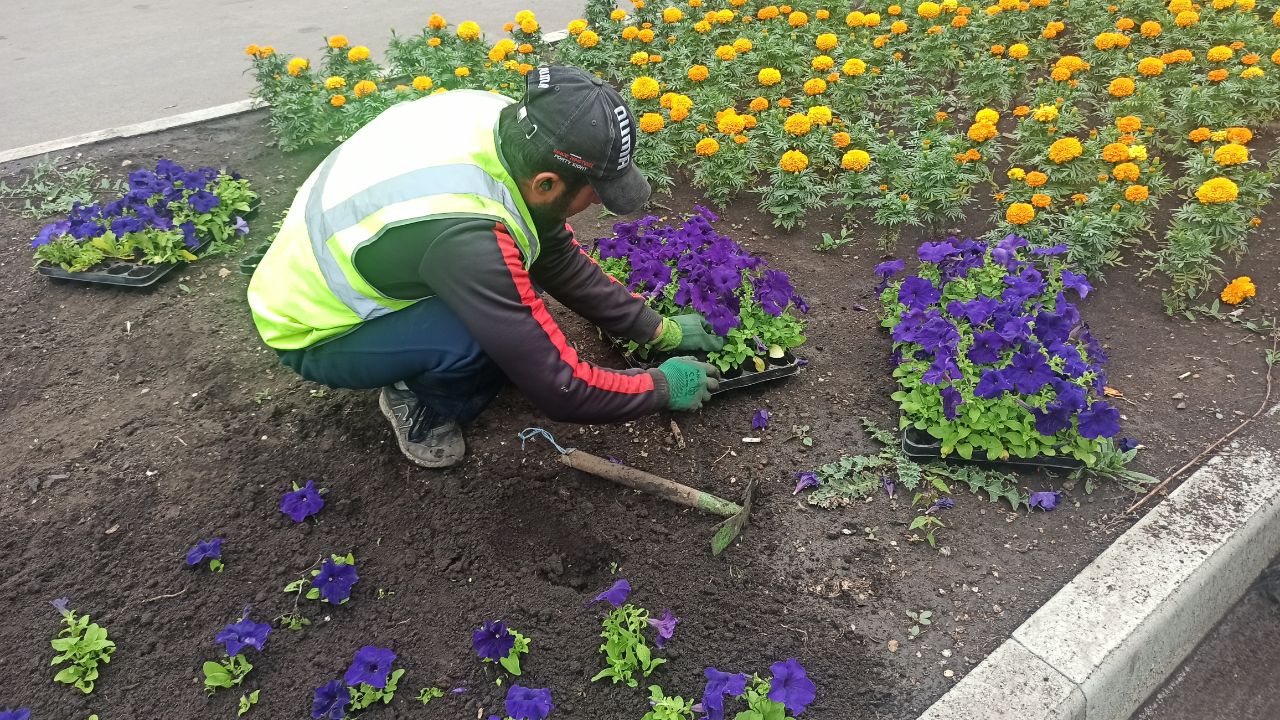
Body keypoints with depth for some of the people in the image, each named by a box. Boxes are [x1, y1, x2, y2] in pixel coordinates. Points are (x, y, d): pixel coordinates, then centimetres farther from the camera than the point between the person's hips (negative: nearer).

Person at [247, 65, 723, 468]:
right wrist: (664, 388, -15)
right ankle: (418, 402, 1)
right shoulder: (468, 235, -40)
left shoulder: (502, 120, -17)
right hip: (314, 331, -7)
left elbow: (560, 259, -3)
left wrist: (657, 329, 0)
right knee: (491, 335, -31)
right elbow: (560, 389, -31)